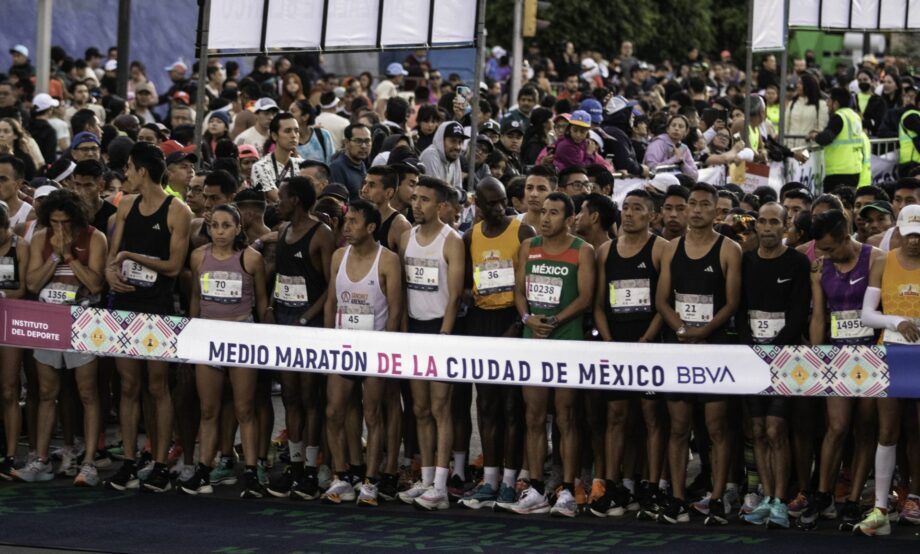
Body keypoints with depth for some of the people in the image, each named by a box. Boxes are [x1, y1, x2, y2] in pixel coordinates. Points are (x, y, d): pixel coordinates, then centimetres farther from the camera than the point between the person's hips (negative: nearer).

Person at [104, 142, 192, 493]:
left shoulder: (177, 212, -6)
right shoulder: (127, 207, 12)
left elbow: (174, 266, -10)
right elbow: (113, 253, 12)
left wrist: (131, 256, -10)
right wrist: (111, 271, -10)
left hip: (157, 309, -5)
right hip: (125, 303, 5)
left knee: (158, 387, 0)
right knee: (129, 387, 6)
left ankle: (161, 467, 3)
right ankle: (129, 465, 10)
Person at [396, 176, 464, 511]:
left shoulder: (451, 241, -7)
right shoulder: (407, 238, 11)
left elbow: (454, 295, -10)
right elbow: (403, 290, 14)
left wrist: (443, 336, -15)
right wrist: (404, 330, 6)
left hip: (439, 326, -6)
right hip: (414, 326, 6)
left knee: (439, 408, -8)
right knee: (420, 409, 8)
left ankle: (440, 487, -9)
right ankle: (425, 480, 13)